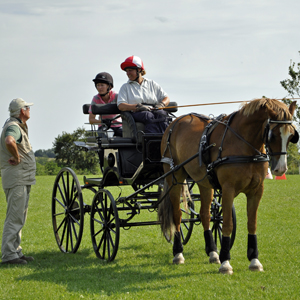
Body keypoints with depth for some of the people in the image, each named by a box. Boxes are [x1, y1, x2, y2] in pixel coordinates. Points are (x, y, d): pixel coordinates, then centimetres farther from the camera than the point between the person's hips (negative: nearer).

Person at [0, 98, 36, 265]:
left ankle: (16, 251, 21)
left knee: (20, 217, 15)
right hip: (16, 177, -11)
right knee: (15, 217, -10)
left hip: (24, 179, 11)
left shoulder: (19, 126, 17)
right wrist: (17, 157, -24)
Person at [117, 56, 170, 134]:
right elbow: (121, 106, 2)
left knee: (161, 114, -33)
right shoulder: (125, 87, 18)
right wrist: (138, 106, -14)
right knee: (149, 116, -36)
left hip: (155, 111, 2)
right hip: (136, 113, -2)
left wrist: (161, 104, -4)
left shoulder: (152, 84, 24)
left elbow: (166, 98, 21)